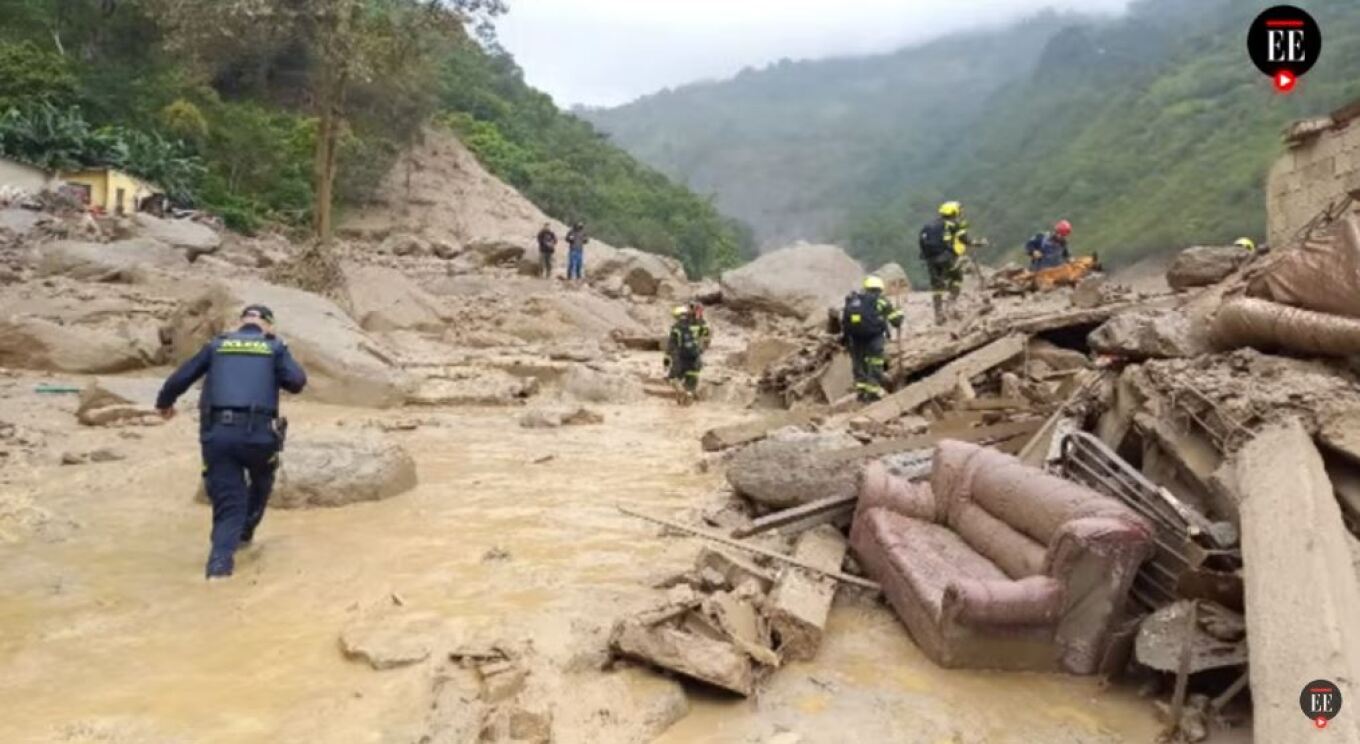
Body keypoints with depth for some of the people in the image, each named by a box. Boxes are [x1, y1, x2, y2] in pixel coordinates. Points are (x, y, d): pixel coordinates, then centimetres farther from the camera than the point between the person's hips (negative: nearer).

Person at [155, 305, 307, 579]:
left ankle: (220, 563, -10)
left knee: (228, 503, 6)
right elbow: (297, 382, -2)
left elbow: (180, 378, 17)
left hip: (217, 434, 2)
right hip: (258, 433, -2)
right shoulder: (274, 347, 10)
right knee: (261, 481, 31)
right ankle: (245, 532, 36)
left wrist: (164, 402, 37)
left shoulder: (216, 345, 17)